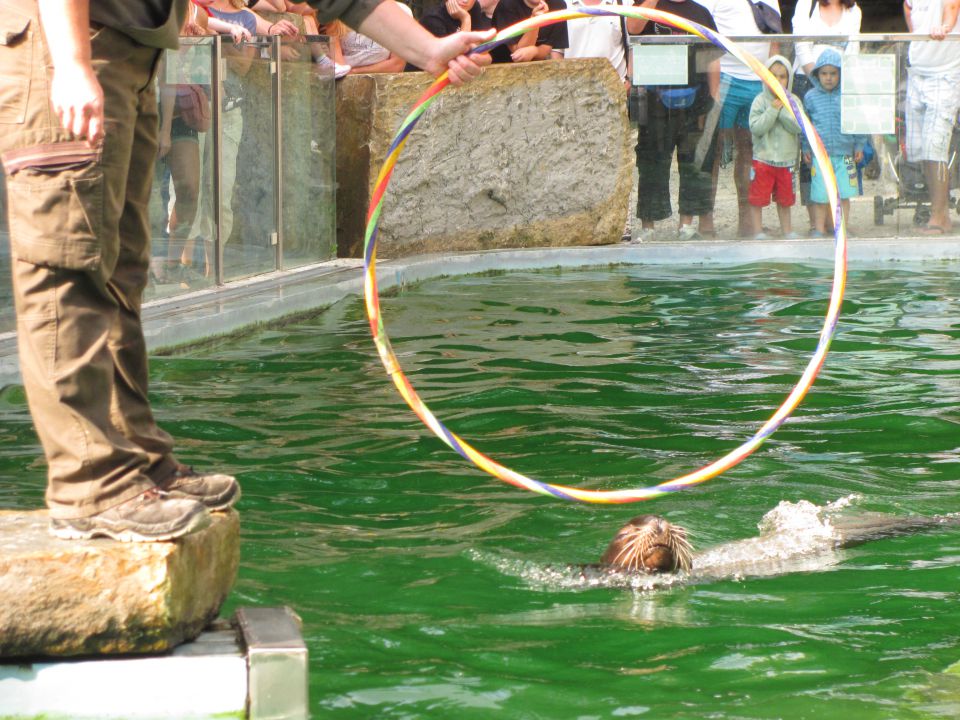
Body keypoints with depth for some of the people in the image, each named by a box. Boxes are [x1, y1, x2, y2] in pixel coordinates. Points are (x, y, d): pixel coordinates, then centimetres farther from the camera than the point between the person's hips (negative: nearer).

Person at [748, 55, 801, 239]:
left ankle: (787, 230, 25)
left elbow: (798, 127, -11)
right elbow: (756, 128, -16)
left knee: (785, 199, 15)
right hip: (763, 159, -3)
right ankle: (758, 230, 8)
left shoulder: (793, 101, 1)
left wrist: (783, 111, -18)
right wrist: (773, 110, -20)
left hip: (786, 159, 3)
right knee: (758, 198, -1)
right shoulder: (760, 101, -7)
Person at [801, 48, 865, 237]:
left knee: (844, 196, 3)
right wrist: (806, 149, 9)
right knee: (820, 196, 2)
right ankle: (819, 230, 12)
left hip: (844, 154, 0)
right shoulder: (811, 97, 2)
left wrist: (858, 146, 9)